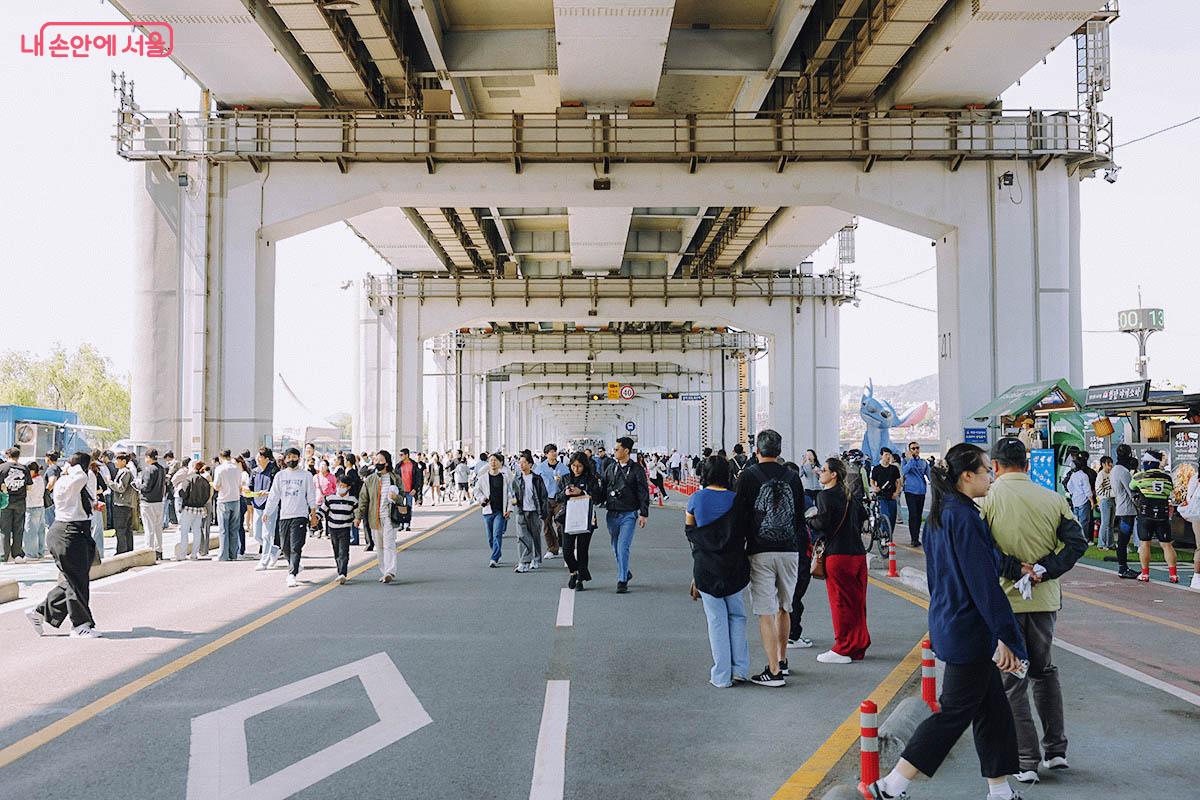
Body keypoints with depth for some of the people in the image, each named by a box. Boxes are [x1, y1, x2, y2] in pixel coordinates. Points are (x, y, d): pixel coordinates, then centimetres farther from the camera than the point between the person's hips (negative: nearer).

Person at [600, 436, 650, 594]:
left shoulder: (636, 470, -3)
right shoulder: (611, 468, 8)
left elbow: (644, 493, -3)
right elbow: (603, 488, 14)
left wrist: (643, 514, -8)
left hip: (629, 514, -5)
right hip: (612, 514, 5)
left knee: (623, 547, -12)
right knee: (616, 548, 12)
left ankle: (622, 581, -6)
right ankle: (626, 573, 31)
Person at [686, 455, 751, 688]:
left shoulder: (695, 500, -3)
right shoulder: (735, 500, -2)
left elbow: (690, 535, 4)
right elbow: (744, 535, 1)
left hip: (705, 568, -1)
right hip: (734, 566, 1)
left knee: (716, 620, 7)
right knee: (736, 616, 16)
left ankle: (722, 676, 8)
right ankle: (740, 669, 12)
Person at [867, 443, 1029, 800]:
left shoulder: (940, 514, 10)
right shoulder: (964, 517, -20)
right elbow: (983, 583, -21)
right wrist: (1005, 636, -17)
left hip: (948, 621, 10)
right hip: (970, 629, -10)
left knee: (993, 707, 16)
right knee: (956, 711, 0)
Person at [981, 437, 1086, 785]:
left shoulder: (986, 499, -9)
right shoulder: (1053, 499, 0)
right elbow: (1077, 542, -5)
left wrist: (1015, 569, -13)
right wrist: (1044, 570, -10)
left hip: (1003, 599, -4)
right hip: (1045, 599, 4)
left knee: (1012, 680, 5)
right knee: (1044, 671, 22)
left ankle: (1026, 760, 6)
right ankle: (1056, 749, 25)